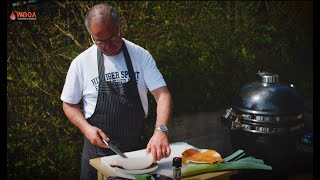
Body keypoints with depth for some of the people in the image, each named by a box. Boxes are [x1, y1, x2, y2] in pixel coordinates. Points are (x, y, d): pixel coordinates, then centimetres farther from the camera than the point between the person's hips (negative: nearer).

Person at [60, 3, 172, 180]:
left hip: (139, 145, 1)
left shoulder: (141, 55, -7)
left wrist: (161, 130, -29)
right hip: (98, 147, 0)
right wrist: (86, 128, -15)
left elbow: (162, 94, -12)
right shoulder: (81, 63, -7)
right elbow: (69, 104, 3)